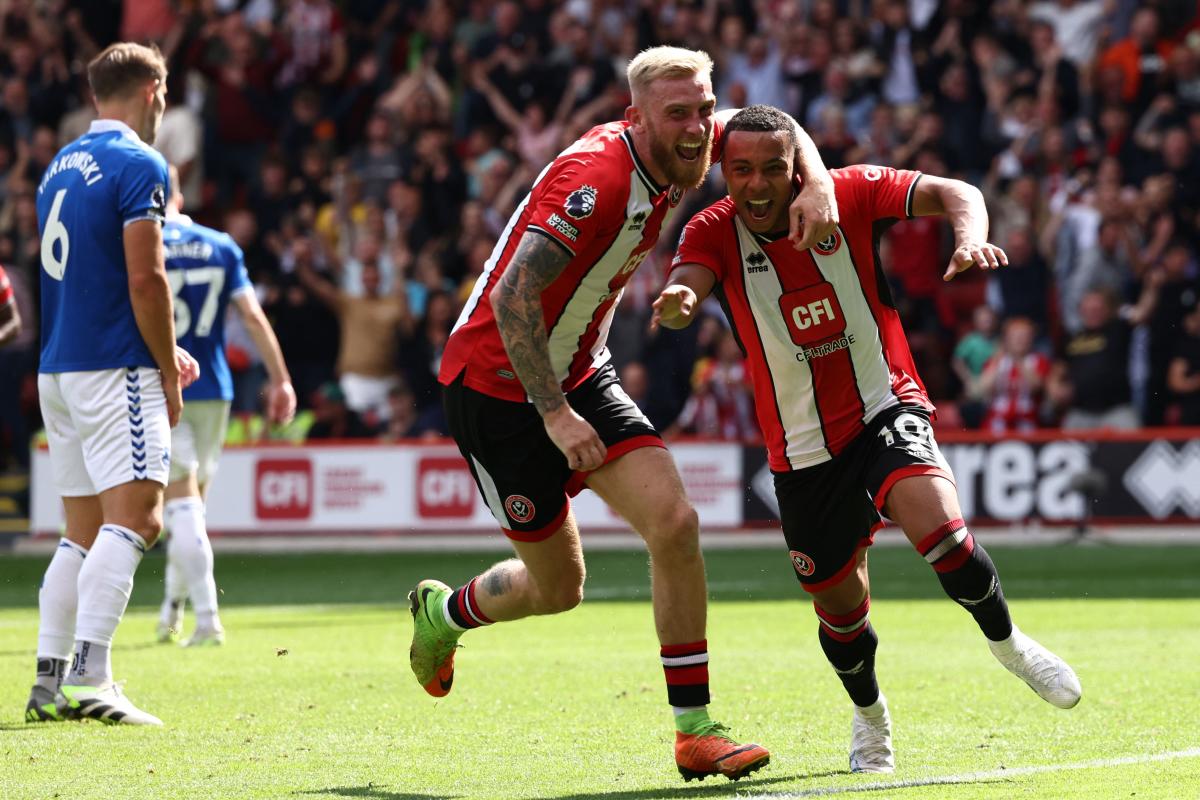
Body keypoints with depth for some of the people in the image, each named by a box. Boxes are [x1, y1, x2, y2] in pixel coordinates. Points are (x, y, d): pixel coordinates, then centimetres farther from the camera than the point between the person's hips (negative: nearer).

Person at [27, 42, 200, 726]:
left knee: (84, 532, 12)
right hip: (115, 369, -9)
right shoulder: (139, 165, -9)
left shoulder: (61, 166, 18)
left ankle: (50, 681, 9)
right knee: (135, 518, -14)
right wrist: (169, 373, -6)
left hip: (58, 368, 9)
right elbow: (146, 279, -15)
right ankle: (88, 677, -24)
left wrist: (161, 350, 26)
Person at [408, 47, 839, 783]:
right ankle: (443, 612, 37)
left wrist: (817, 180, -8)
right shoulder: (596, 178, -29)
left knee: (673, 522, -10)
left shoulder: (671, 155, -4)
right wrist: (554, 413, -31)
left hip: (580, 372, 7)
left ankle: (695, 729, -4)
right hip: (497, 383, -7)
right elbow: (511, 298, -31)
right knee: (558, 588, 4)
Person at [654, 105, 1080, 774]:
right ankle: (870, 716, 41)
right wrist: (677, 302, -52)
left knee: (938, 527, -29)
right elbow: (687, 285, -27)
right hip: (802, 448, 2)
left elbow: (953, 193, -16)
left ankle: (1007, 641, -1)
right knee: (839, 603, 10)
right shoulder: (715, 232, -8)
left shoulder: (851, 194, -10)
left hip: (886, 408, -2)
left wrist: (970, 237, -39)